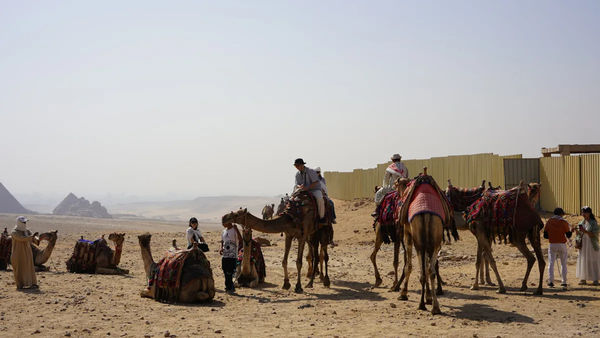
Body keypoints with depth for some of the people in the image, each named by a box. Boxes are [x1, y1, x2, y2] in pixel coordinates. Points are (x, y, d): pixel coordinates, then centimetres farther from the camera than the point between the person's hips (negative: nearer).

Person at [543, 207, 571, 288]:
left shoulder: (549, 221, 2)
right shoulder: (564, 222, -4)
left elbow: (545, 235, 2)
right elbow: (568, 235, 0)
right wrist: (571, 230, 19)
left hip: (552, 245, 1)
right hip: (562, 245, -1)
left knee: (551, 263, 4)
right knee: (563, 264, 11)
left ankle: (550, 281, -6)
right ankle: (564, 282, 11)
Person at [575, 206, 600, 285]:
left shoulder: (593, 223, -6)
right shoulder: (581, 223, 9)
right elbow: (578, 234, 14)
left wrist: (585, 231, -22)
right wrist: (578, 230, -8)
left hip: (592, 245, -5)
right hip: (583, 245, 5)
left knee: (593, 262, -2)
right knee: (583, 261, 3)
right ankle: (583, 279, 6)